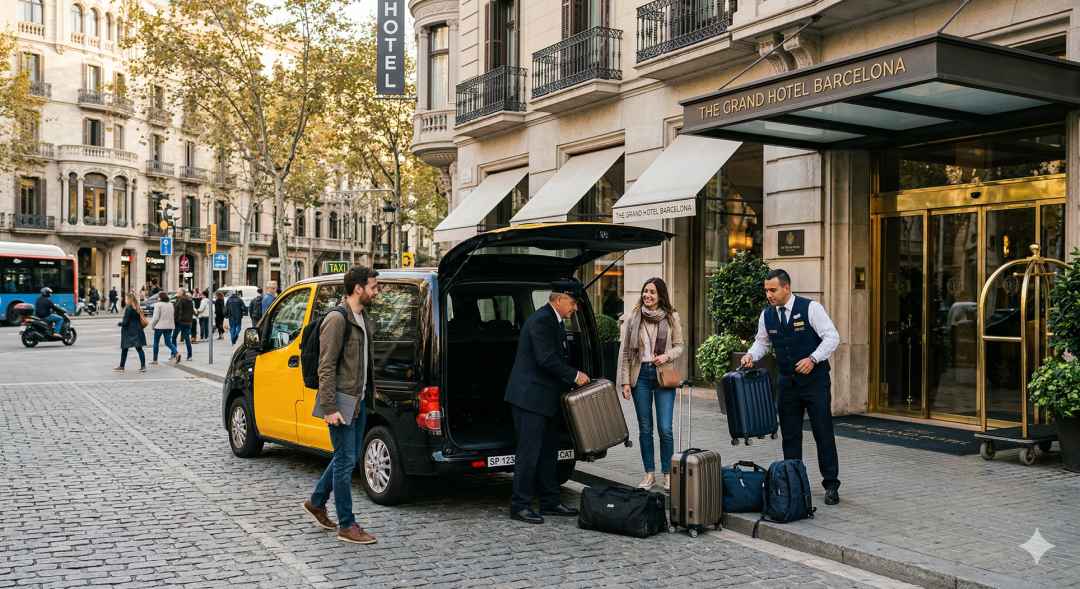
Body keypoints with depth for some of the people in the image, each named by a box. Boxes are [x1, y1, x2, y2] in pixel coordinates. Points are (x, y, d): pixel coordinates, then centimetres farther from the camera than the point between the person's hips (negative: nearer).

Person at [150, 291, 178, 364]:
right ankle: (176, 353, -17)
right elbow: (173, 316, 10)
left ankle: (155, 359, 15)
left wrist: (152, 325, -1)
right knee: (168, 342, 7)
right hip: (169, 326, 5)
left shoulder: (158, 305, -10)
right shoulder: (170, 305, 9)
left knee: (156, 343, 9)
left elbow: (156, 317, -13)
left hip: (160, 326, -5)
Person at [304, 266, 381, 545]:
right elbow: (326, 367, -18)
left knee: (346, 457, 18)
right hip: (341, 402, -9)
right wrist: (329, 407, -21)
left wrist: (370, 391, 16)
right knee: (346, 461, -2)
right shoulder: (337, 319, -16)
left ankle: (316, 502, 35)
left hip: (359, 400, 9)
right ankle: (347, 526, 7)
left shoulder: (363, 318, 12)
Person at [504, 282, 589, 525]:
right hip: (530, 397, -11)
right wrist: (574, 375, -14)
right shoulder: (541, 320, -16)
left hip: (547, 399, 11)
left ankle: (550, 502, 21)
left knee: (548, 451, 14)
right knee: (529, 451, -7)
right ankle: (520, 506, 0)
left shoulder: (554, 321, 17)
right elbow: (546, 359, -23)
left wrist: (575, 377, 8)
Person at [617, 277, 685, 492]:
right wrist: (625, 381, 0)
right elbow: (624, 351, 5)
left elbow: (680, 346, 9)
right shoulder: (633, 319, 3)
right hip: (640, 375, 1)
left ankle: (667, 474, 11)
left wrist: (667, 355, -12)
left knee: (665, 429, -5)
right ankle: (649, 474, 18)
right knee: (645, 428, 8)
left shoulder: (671, 318, 2)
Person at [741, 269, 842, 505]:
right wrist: (751, 355, -4)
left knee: (823, 433, -1)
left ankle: (831, 485, 8)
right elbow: (762, 341, 16)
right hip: (787, 382, 5)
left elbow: (832, 337, -12)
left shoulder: (811, 308, -11)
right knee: (790, 435, 8)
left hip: (815, 380, -5)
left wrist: (813, 358, -22)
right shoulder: (766, 315, 3)